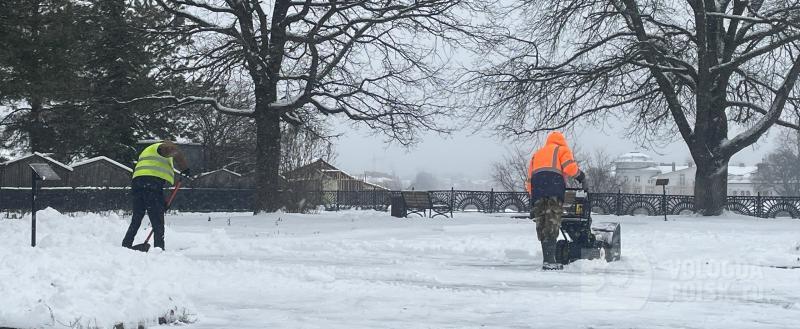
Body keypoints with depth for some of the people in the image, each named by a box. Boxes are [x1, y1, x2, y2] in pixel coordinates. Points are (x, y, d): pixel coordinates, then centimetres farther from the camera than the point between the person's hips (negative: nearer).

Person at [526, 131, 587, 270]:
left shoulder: (537, 154, 34)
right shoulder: (562, 150, 19)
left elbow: (529, 181, 27)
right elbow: (570, 168, -2)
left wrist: (533, 198, 27)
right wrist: (581, 178, 13)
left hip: (537, 190, 5)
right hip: (554, 189, -5)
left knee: (542, 227, 6)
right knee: (552, 226, -12)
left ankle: (547, 259, 4)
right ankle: (549, 260, -22)